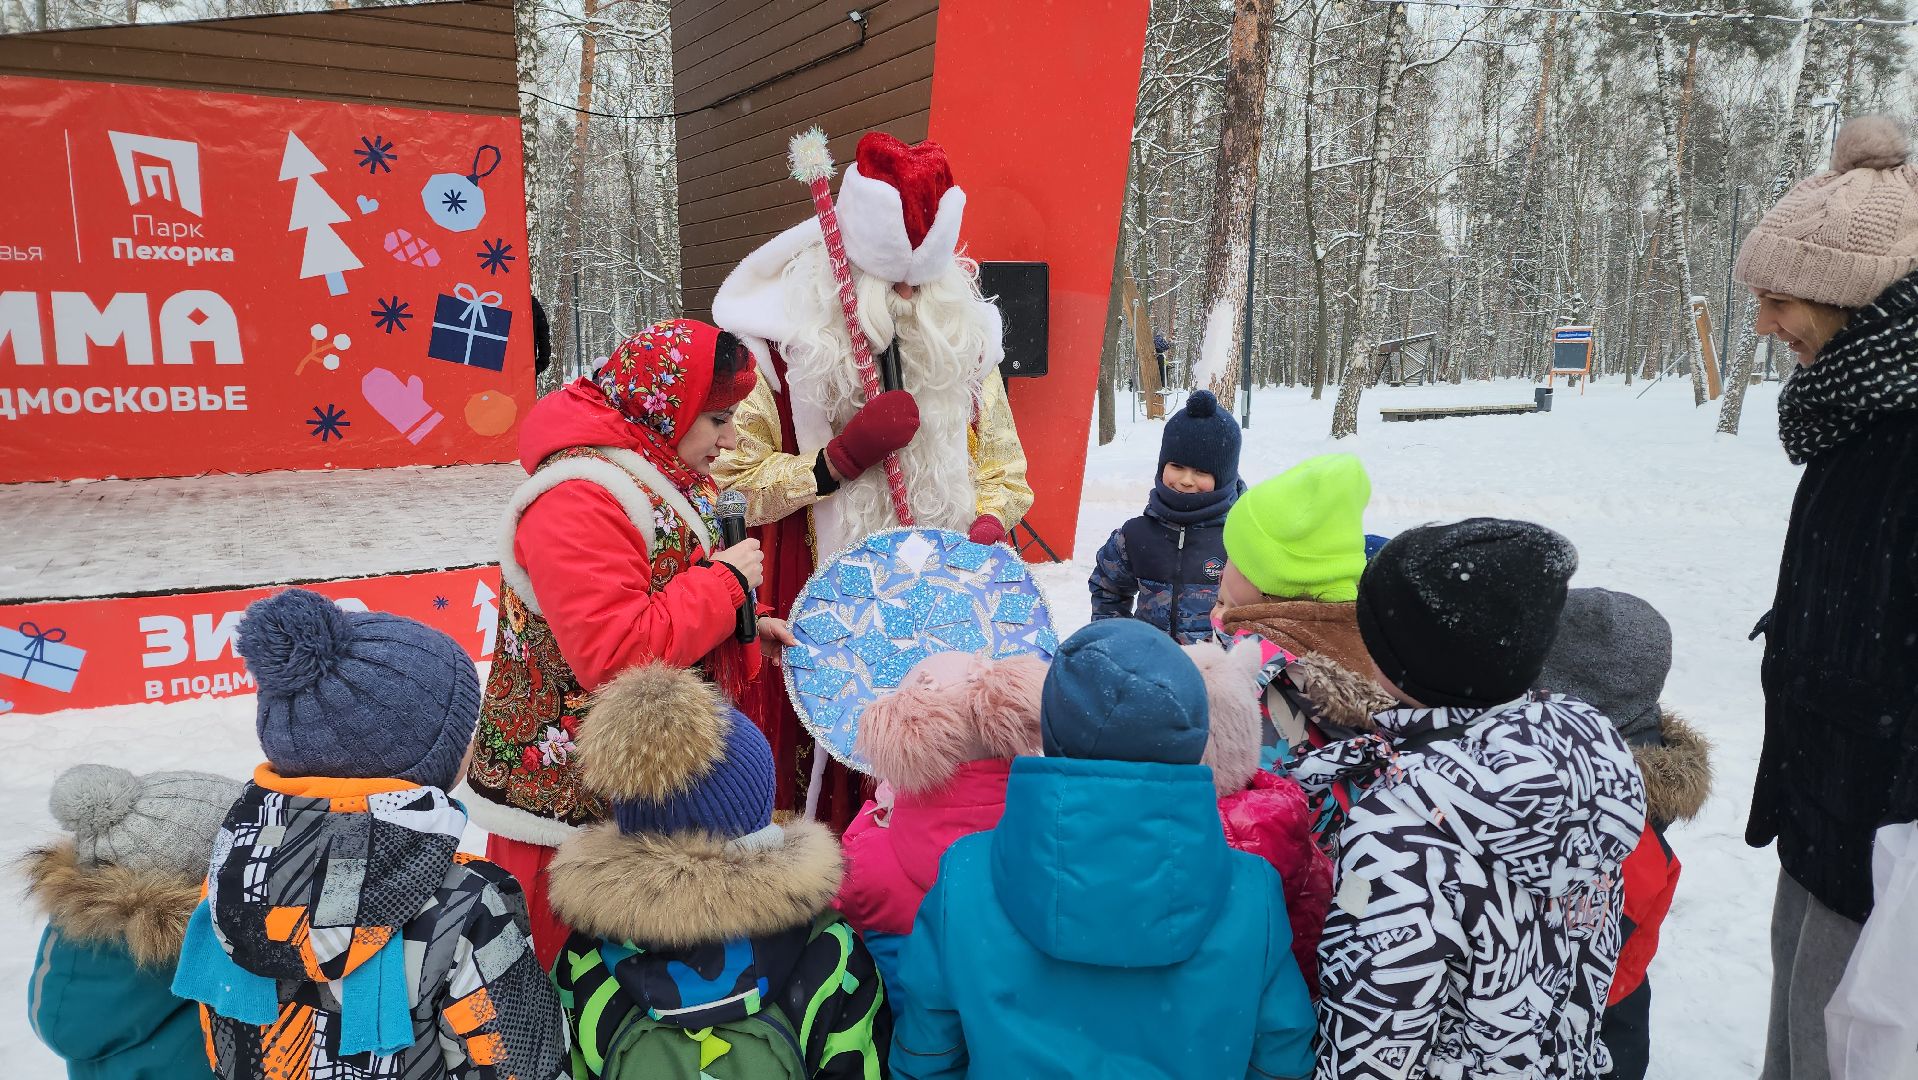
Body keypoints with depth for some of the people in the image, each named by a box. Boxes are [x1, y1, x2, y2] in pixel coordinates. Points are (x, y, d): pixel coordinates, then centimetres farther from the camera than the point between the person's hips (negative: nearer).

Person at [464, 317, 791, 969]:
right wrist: (725, 582, -22)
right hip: (569, 795, -9)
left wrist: (739, 623, 5)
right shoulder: (577, 500, -24)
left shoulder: (656, 478, 9)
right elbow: (616, 654, -32)